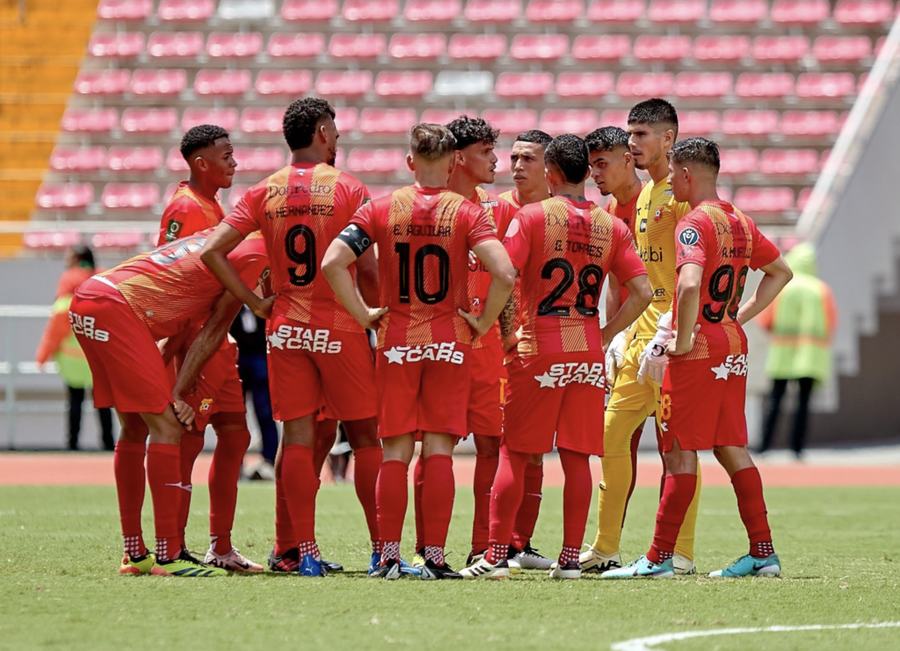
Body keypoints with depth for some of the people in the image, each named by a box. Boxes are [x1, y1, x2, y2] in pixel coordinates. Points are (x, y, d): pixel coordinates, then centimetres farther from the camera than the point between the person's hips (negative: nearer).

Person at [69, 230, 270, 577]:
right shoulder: (256, 255, -2)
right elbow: (213, 331, 0)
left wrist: (160, 387, 14)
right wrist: (177, 394, 2)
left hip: (85, 303, 10)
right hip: (114, 310, -10)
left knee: (135, 428, 16)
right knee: (167, 427, -7)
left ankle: (134, 553, 21)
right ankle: (168, 556, -10)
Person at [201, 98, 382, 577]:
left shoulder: (265, 192, 4)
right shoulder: (347, 189, -6)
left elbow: (213, 251, -4)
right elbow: (365, 269, -9)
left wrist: (253, 301, 3)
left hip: (285, 327, 3)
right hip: (339, 327, -3)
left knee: (297, 438, 5)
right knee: (365, 438, 5)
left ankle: (297, 550, 2)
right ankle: (382, 548, 4)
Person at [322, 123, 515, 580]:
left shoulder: (382, 209, 0)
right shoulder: (466, 212, -4)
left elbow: (332, 263, -9)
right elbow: (504, 273, -17)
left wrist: (363, 315, 0)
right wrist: (482, 323, -4)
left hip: (396, 341, 1)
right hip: (449, 342, -1)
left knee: (396, 451, 6)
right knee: (439, 450, 1)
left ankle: (389, 557, 3)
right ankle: (434, 557, -2)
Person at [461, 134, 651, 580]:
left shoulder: (531, 217, -5)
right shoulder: (611, 227, 5)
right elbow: (642, 292, 0)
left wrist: (506, 329, -2)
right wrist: (604, 333, 7)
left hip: (538, 350, -3)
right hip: (588, 352, 3)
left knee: (513, 454, 1)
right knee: (577, 457, 7)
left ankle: (496, 555, -2)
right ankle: (571, 557, 6)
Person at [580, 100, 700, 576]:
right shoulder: (641, 194, 19)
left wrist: (667, 333, -20)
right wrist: (621, 334, 17)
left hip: (674, 338, -9)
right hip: (641, 331, 9)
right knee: (612, 434, 7)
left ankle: (680, 551, -2)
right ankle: (605, 548, 13)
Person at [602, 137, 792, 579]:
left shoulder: (694, 223, -14)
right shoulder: (740, 223, 12)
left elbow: (690, 284, -30)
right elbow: (780, 271, 25)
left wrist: (683, 339, -19)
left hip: (696, 354, -8)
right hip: (733, 346, 8)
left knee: (680, 452, -5)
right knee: (732, 450, 12)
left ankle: (659, 558, -2)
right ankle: (763, 553, 10)